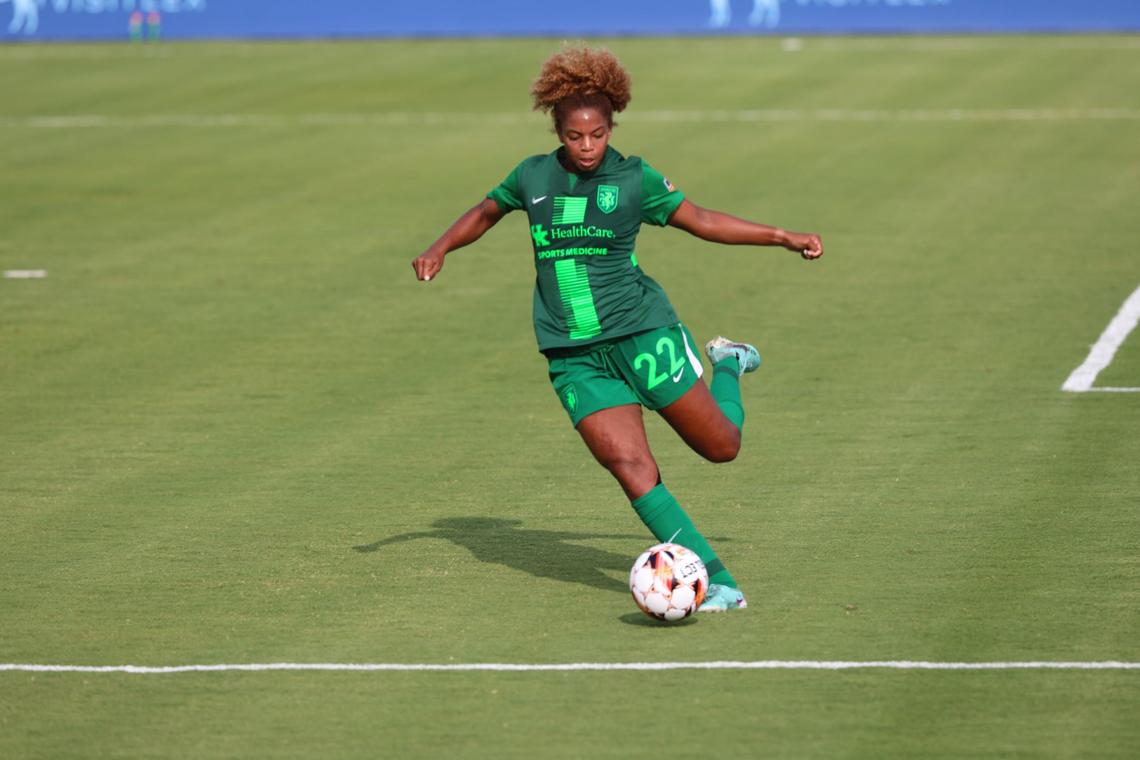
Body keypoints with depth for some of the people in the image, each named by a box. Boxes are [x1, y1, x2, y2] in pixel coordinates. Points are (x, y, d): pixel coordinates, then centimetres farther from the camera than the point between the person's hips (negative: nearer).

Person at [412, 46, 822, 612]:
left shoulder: (634, 178, 1)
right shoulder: (533, 177, 8)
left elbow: (702, 221, 8)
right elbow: (486, 212, 26)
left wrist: (785, 237, 6)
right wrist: (439, 250, 11)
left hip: (641, 332, -1)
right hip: (575, 356, 1)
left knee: (720, 447, 1)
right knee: (630, 467, -15)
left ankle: (727, 364, 34)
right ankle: (717, 582, -12)